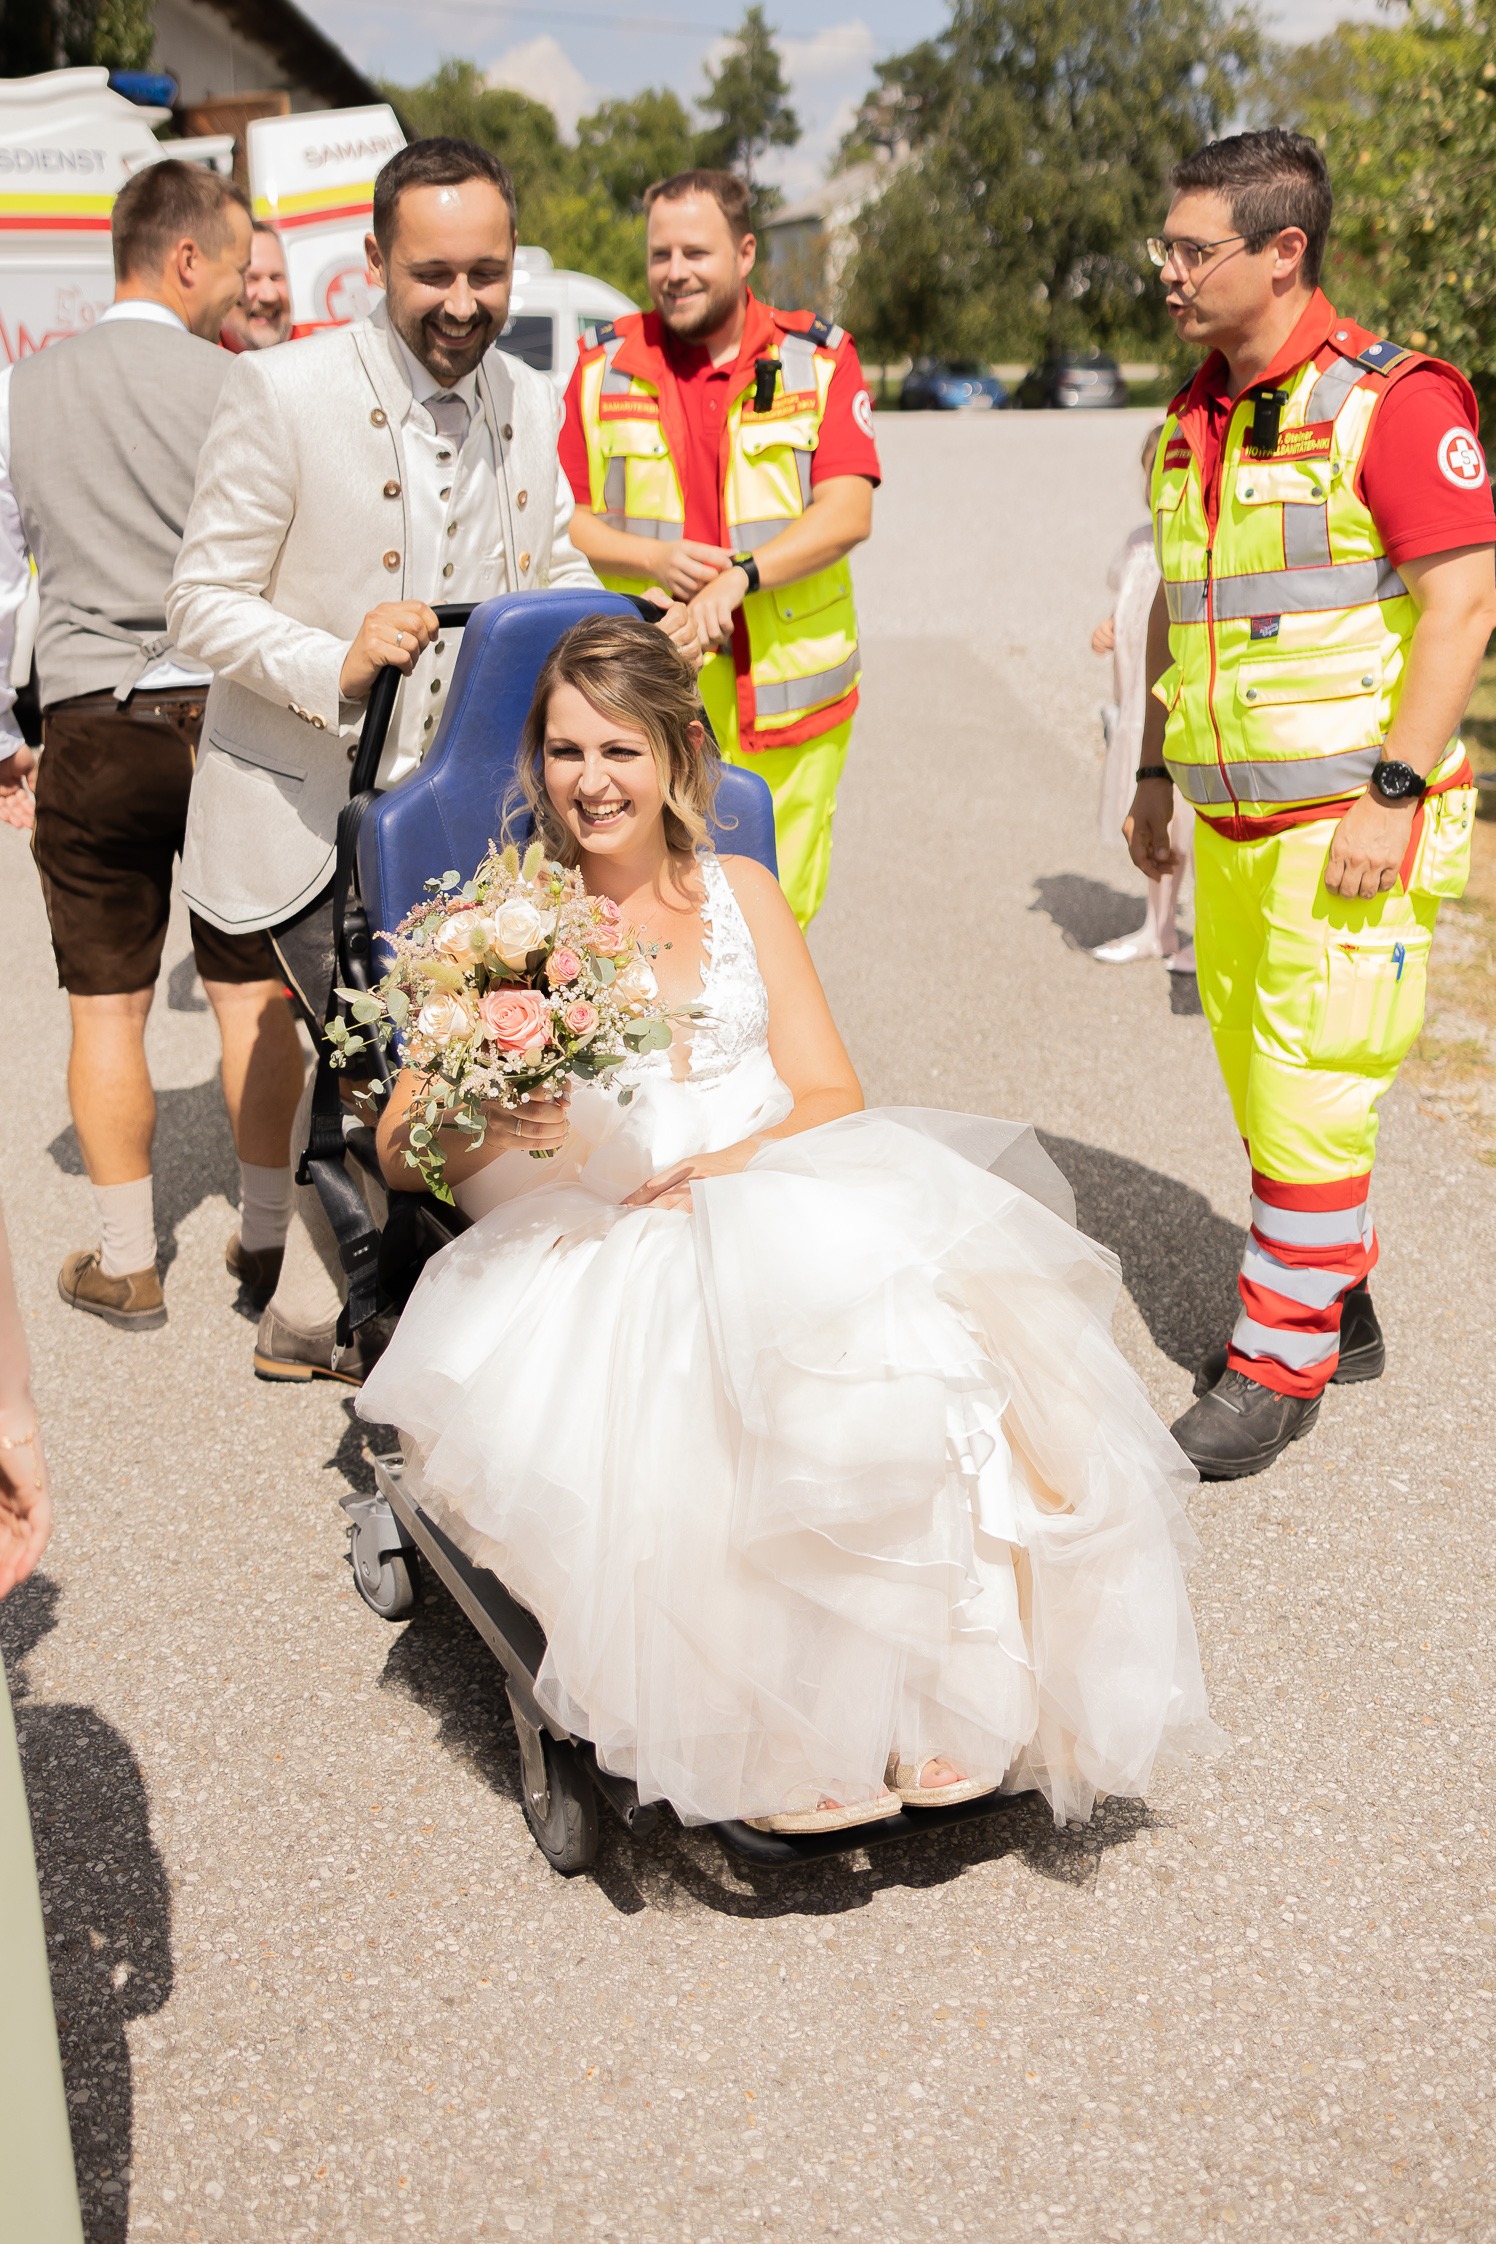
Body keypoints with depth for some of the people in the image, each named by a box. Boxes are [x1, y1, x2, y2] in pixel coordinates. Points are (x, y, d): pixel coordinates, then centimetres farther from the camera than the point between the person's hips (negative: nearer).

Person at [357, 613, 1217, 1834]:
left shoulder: (744, 895, 19)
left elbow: (831, 1096, 9)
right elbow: (400, 1152, 4)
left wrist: (725, 1165, -12)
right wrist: (495, 1127, -20)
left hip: (781, 1211, 2)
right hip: (588, 1262, -2)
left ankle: (938, 1698, -25)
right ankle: (785, 1736, -22)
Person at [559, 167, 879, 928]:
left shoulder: (819, 359, 5)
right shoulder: (604, 366, 9)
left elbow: (848, 514, -7)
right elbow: (561, 519, 9)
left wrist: (740, 575, -22)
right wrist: (653, 560, -11)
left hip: (787, 701, 0)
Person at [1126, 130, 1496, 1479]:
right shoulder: (1197, 419, 14)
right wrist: (1154, 772, 19)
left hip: (1350, 825, -7)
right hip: (1233, 825, 8)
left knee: (1312, 1095, -5)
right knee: (1259, 1084, 12)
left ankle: (1277, 1366, 7)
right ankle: (1341, 1310, 29)